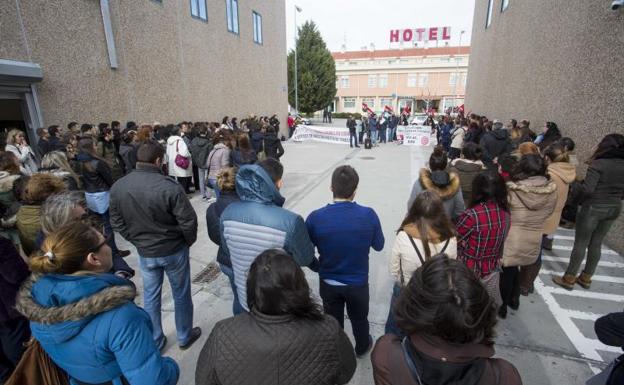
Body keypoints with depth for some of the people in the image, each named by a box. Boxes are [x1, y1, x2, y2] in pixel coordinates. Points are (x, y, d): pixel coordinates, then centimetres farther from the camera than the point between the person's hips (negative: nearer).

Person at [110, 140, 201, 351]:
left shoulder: (117, 187, -10)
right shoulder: (169, 187, -27)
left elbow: (117, 223, 1)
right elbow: (188, 221, -21)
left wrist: (136, 240, 14)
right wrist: (189, 241, -2)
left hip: (144, 253, 4)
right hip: (174, 250, -4)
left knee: (150, 296, 21)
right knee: (181, 295, 16)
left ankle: (155, 341, 37)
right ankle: (185, 337, 35)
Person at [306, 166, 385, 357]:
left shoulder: (315, 217, -24)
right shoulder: (368, 215, -23)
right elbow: (379, 246, -6)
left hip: (328, 283, 0)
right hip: (358, 283, 0)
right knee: (359, 318, 29)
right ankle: (362, 347, 56)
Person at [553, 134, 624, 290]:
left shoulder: (598, 164, -17)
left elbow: (587, 189, -22)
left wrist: (577, 185, -2)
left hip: (593, 208, -6)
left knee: (581, 244, 3)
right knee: (596, 244, 16)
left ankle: (568, 279, 12)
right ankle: (586, 278, 28)